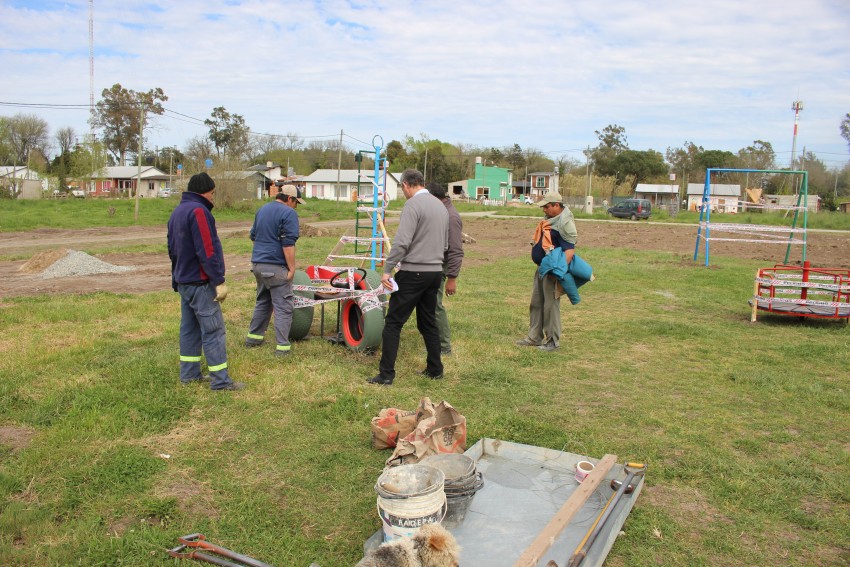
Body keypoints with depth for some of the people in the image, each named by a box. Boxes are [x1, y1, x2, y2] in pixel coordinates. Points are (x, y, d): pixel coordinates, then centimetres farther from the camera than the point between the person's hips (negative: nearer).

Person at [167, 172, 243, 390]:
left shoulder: (177, 211, 15)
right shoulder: (198, 211, -16)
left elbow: (172, 248, 21)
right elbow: (208, 251, -22)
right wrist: (219, 281, -20)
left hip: (183, 281, 10)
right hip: (200, 282, -10)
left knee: (189, 327, 15)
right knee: (213, 329, -7)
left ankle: (189, 373, 21)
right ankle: (220, 380, -4)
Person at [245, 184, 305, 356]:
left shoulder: (262, 210, 16)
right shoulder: (288, 213, -10)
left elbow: (253, 235, 25)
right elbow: (288, 244, -18)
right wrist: (292, 268, -16)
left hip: (258, 263, 8)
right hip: (276, 266, -8)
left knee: (262, 302, 22)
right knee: (283, 306, -3)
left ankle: (253, 337, 28)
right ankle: (282, 346, -3)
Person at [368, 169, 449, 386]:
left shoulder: (413, 205, -12)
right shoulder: (441, 206, 14)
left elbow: (402, 242, -21)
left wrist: (387, 270, -17)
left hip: (413, 273, -8)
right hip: (435, 272, 8)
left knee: (393, 322, -2)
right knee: (428, 322, 17)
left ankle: (386, 374, -2)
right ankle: (435, 370, 23)